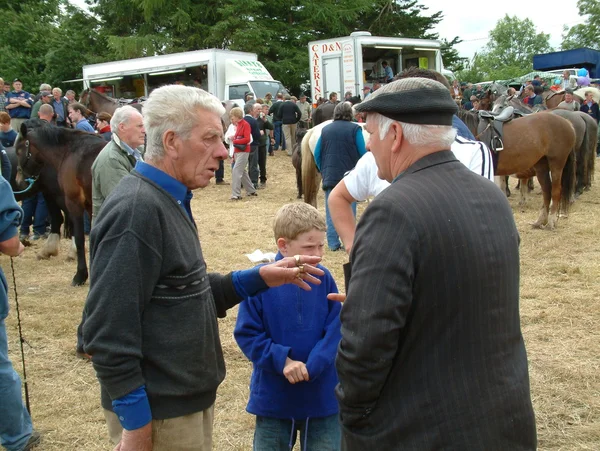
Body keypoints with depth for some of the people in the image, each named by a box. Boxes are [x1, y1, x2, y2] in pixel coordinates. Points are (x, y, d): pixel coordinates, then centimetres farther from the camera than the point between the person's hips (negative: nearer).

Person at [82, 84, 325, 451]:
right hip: (158, 412, -9)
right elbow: (108, 331, -24)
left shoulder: (169, 200, 9)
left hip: (188, 397, 9)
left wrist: (259, 278, 3)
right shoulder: (136, 209, -22)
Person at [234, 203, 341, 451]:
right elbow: (247, 334, -11)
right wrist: (282, 360, -21)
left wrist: (311, 367, -19)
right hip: (273, 397, -1)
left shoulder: (324, 279, -7)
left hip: (321, 397, 2)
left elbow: (335, 331, -8)